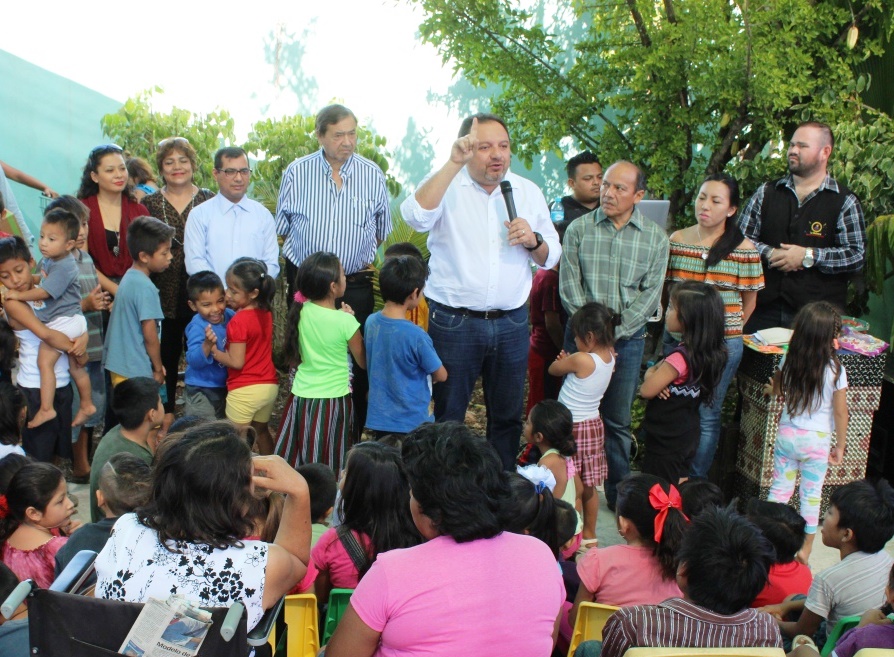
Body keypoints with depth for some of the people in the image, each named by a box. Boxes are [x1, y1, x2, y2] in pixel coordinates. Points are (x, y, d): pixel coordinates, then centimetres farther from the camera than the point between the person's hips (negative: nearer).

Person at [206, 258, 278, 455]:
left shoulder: (238, 322, -19)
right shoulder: (266, 313, 3)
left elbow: (236, 362, -20)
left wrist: (213, 350, -9)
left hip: (245, 390, -8)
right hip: (269, 386, 8)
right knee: (261, 431, 24)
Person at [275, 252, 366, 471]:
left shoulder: (302, 311, -3)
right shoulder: (346, 321, -17)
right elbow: (363, 361, -4)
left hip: (302, 395, 5)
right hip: (334, 398, -4)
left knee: (293, 458, 16)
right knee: (329, 464, 7)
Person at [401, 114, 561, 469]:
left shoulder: (528, 192, 8)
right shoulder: (447, 186, -5)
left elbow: (551, 256, 12)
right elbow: (415, 216, -28)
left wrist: (533, 240, -11)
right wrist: (453, 163, -30)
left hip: (512, 322, 4)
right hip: (454, 323, -4)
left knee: (508, 416, 14)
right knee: (448, 416, 7)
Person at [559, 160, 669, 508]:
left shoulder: (655, 238, 2)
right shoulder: (579, 229, 1)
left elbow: (650, 294, -2)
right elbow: (569, 286, -3)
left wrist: (615, 332, -11)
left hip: (628, 338, 0)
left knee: (618, 420, 6)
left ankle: (618, 492, 18)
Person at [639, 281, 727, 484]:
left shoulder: (680, 357, -28)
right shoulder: (706, 352, 1)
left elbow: (646, 390, -24)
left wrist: (651, 375, -5)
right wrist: (654, 373, -14)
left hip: (667, 441, -9)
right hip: (686, 435, 9)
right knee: (680, 490, 22)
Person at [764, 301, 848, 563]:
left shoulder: (789, 360, -9)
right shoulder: (835, 370, -17)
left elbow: (776, 389, 8)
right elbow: (840, 413, -10)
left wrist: (772, 389, 32)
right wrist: (840, 446, 2)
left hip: (787, 434, 2)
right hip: (817, 440, -2)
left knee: (780, 488, 13)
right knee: (811, 495, 10)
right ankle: (805, 549, 20)